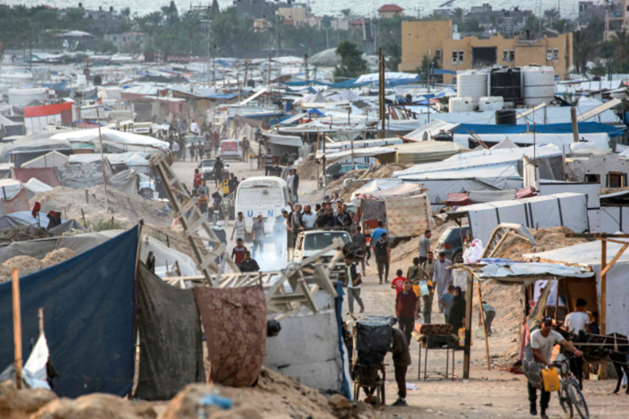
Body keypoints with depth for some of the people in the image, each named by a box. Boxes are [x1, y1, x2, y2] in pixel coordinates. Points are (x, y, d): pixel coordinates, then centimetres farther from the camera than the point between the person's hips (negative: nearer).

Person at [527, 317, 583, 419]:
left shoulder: (554, 335, -14)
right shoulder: (535, 335, -21)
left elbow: (565, 343, -29)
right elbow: (536, 352, -24)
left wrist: (575, 350, -48)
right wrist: (546, 363, -34)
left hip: (547, 363, 2)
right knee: (532, 385, -2)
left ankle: (543, 410, 6)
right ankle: (533, 403, 29)